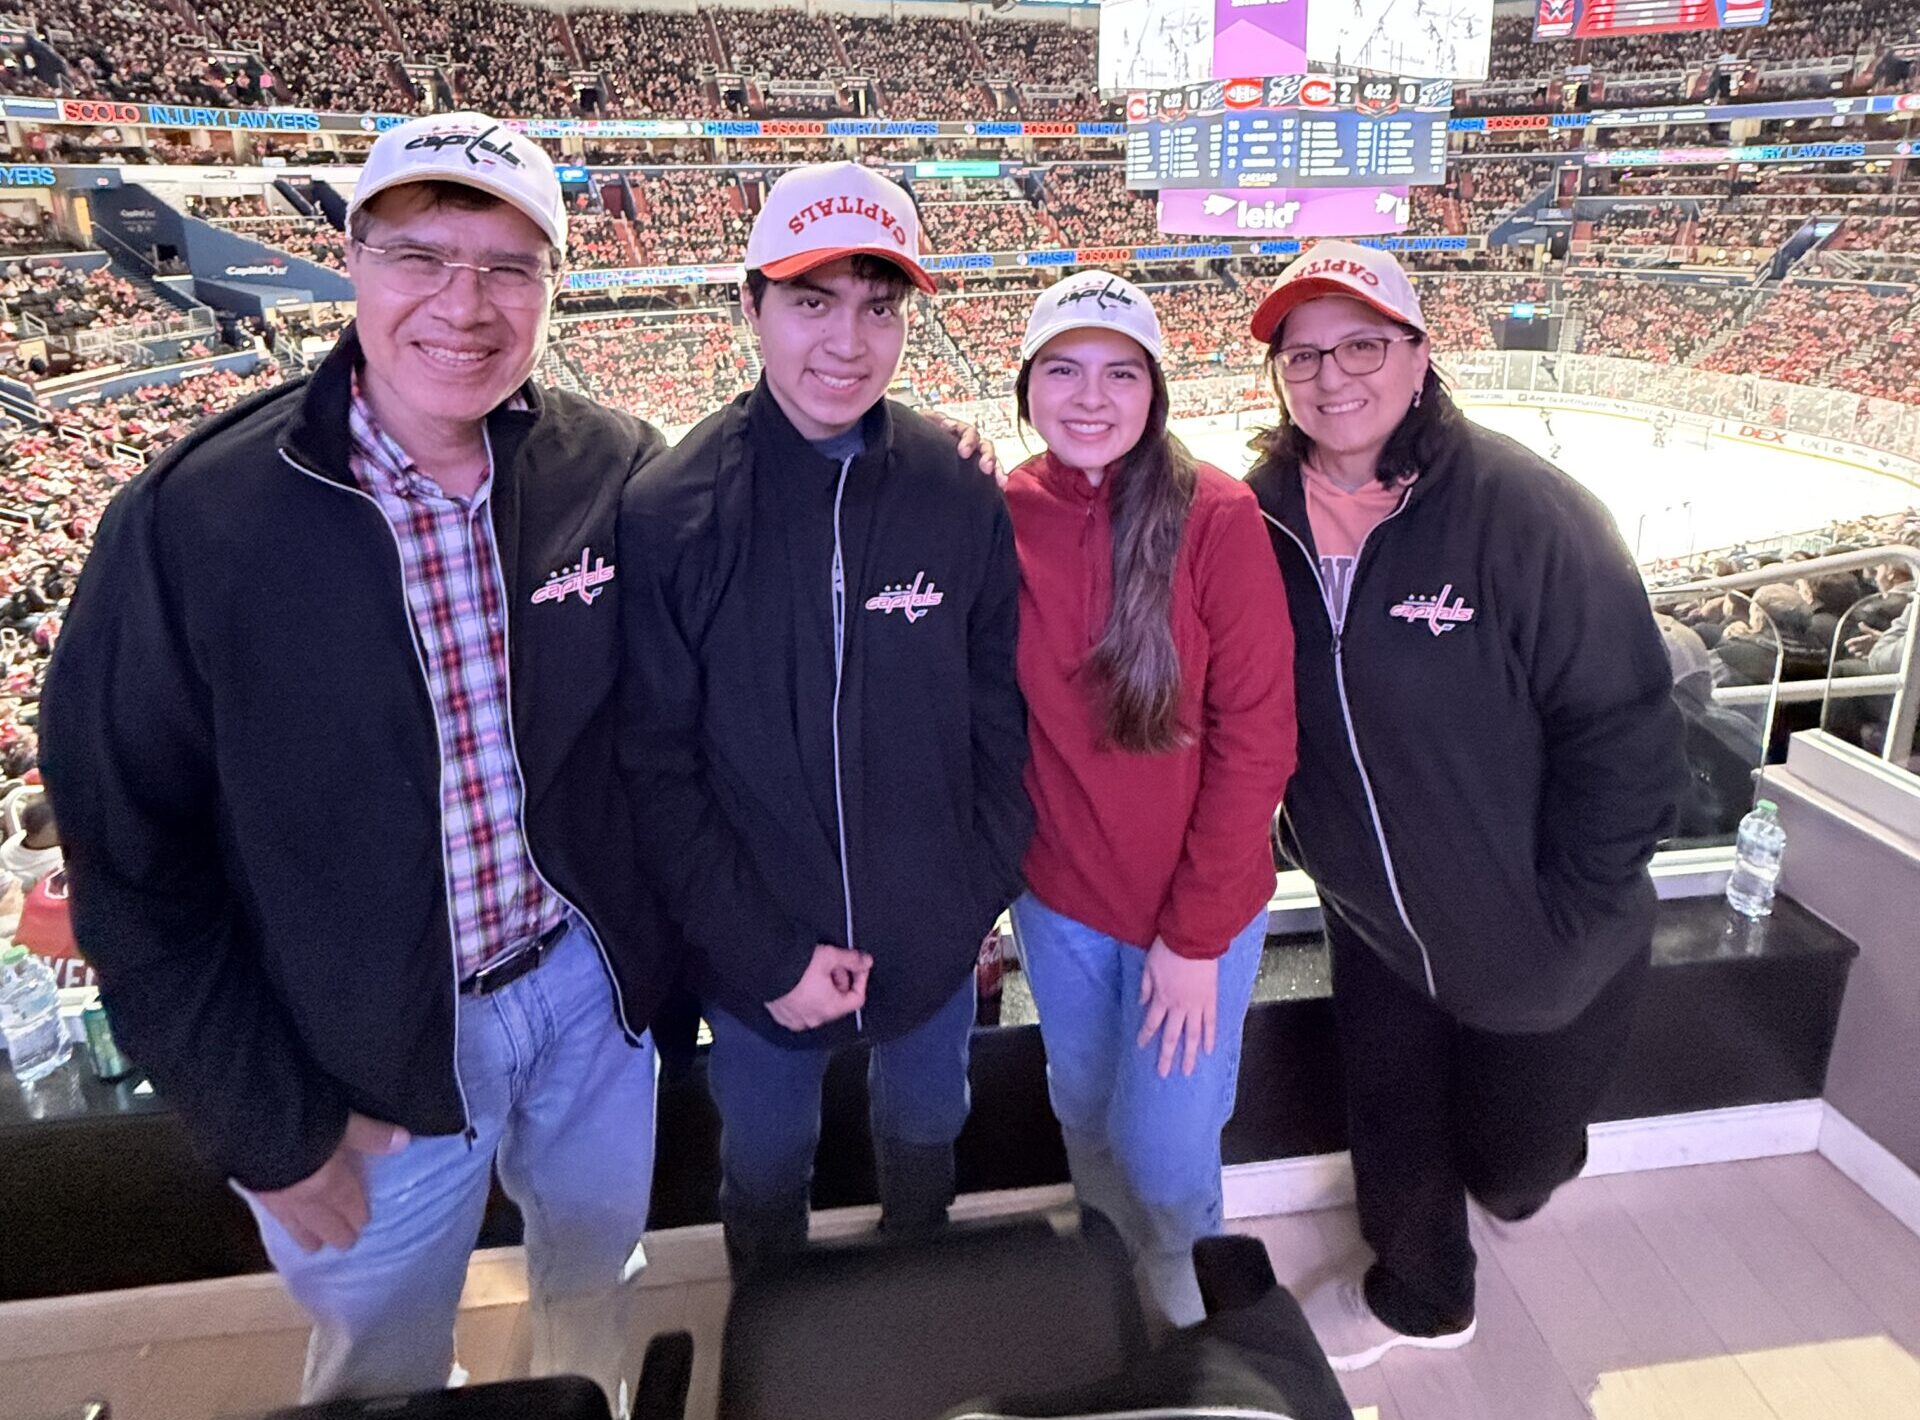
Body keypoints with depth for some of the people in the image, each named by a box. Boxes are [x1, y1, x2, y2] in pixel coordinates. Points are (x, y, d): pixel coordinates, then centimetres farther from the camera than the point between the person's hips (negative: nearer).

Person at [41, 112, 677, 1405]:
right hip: (364, 1060, -2)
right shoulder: (189, 523, -17)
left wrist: (663, 940, 1)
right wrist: (266, 1128, -8)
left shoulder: (616, 471, -10)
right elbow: (136, 862, -10)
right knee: (385, 1369, 22)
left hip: (592, 986, 3)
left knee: (597, 1276, 28)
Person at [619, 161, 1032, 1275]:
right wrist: (766, 953, -14)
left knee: (925, 1139, 27)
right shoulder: (669, 513, -16)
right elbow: (657, 768, -13)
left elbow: (1002, 718, -1)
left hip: (936, 943, 2)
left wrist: (986, 891, 0)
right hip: (756, 958, -1)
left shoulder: (962, 496, -9)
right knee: (765, 1172, 23)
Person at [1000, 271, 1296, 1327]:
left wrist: (1195, 933, -13)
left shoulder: (1215, 517, -18)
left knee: (1164, 1152, 8)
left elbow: (1255, 738, -15)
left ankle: (1178, 1273, 46)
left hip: (1197, 906, -3)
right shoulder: (1002, 515, -8)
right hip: (1058, 894, 3)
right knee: (1085, 1117, 22)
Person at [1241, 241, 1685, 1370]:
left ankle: (1514, 1171, 54)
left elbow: (1627, 730, -18)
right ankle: (1417, 1297, 51)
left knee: (1512, 1160, 17)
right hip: (1371, 929, 4)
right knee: (1393, 1135, 21)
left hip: (1534, 950, -3)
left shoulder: (1525, 511, -22)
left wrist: (1569, 918, -15)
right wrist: (1315, 845, -2)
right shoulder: (1264, 514, -10)